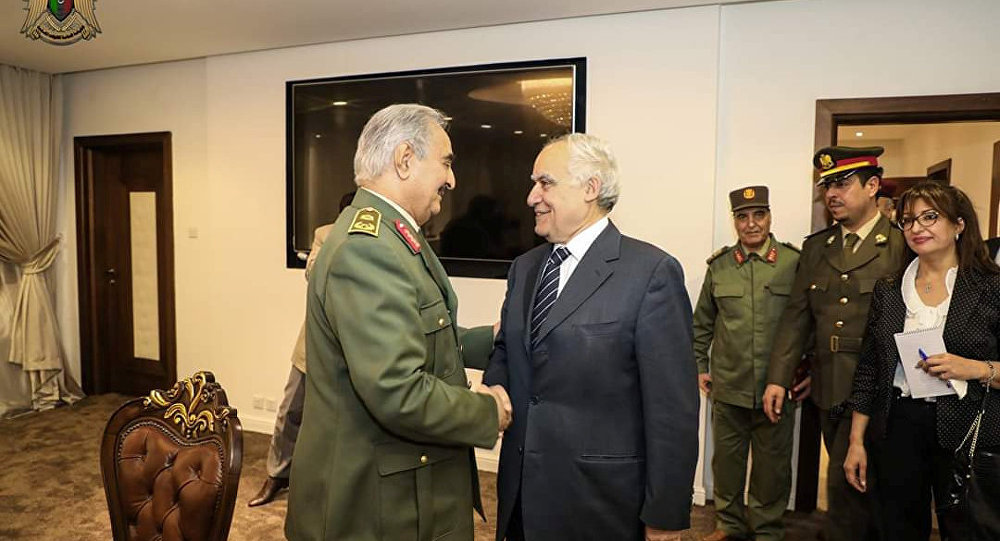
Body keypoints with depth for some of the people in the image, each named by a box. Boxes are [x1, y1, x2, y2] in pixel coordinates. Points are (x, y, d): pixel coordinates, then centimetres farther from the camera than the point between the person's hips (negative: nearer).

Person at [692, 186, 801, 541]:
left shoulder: (795, 263, -5)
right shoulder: (718, 266, 3)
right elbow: (702, 323, 11)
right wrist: (699, 367, 9)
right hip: (727, 388, 2)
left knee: (772, 465, 13)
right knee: (726, 460, 14)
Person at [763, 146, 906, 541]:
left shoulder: (902, 245, -6)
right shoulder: (815, 247, 9)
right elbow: (796, 316, 6)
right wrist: (778, 378, 0)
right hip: (828, 392, 5)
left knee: (844, 487, -6)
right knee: (857, 486, 19)